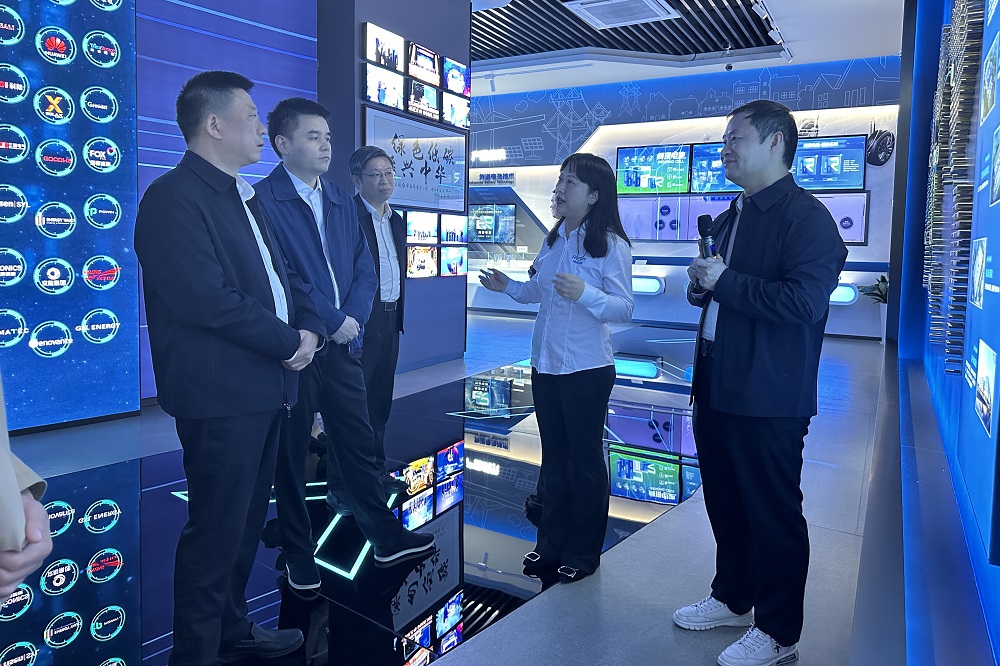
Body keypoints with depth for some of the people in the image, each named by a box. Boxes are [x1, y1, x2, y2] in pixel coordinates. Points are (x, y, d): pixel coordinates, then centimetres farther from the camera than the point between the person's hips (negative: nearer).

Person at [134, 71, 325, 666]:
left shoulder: (245, 197, 17)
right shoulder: (174, 198, -13)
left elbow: (283, 276, 19)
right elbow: (206, 298, -23)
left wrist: (310, 328, 0)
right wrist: (287, 343, -14)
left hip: (267, 389, 9)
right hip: (221, 396, -9)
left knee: (248, 522, 19)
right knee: (217, 529, 1)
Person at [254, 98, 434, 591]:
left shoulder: (342, 201, 12)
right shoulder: (263, 200, -9)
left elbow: (364, 268, 10)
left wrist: (353, 318, -7)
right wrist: (332, 323, -13)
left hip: (343, 344, 6)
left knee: (358, 442, 14)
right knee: (291, 454, 9)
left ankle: (386, 537, 27)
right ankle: (298, 555, 25)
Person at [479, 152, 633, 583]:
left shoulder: (611, 245, -12)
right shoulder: (553, 240, 8)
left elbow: (624, 308, -17)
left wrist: (585, 294, -32)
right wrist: (507, 286, 2)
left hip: (587, 369, -7)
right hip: (546, 364, 7)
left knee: (585, 459, 8)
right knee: (553, 457, 17)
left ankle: (583, 552, 25)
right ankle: (551, 544, 31)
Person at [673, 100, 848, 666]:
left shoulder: (806, 217, -13)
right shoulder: (732, 216, 15)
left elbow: (803, 302, -26)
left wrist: (726, 281, -19)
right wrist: (702, 284, 1)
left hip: (767, 398, -9)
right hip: (717, 386, 9)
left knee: (773, 513, 5)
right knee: (724, 502, 19)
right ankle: (733, 599, 38)